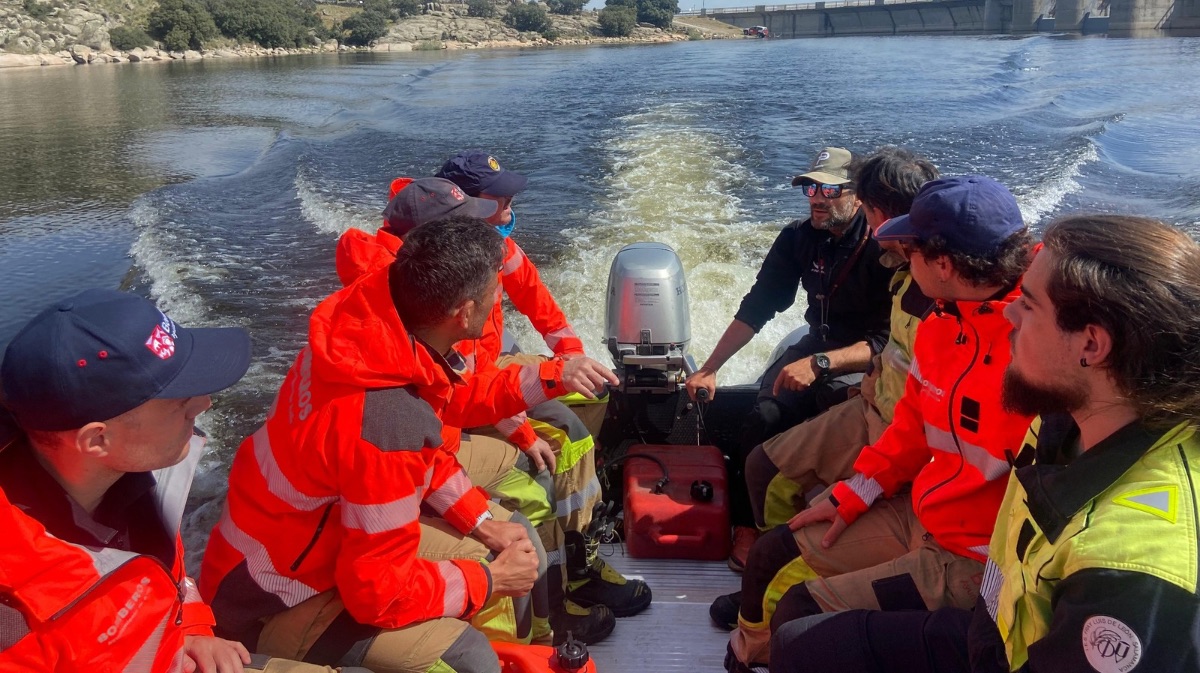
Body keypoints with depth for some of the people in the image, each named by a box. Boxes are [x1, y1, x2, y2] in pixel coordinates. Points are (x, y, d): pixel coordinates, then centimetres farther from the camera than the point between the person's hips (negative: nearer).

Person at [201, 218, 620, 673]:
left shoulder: (378, 319, -13)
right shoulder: (392, 422, -36)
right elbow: (378, 589, -28)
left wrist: (483, 522, 1)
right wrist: (489, 580, -15)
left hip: (329, 528, 9)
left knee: (519, 546, 10)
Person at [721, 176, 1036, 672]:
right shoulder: (943, 321, -1)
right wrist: (850, 496, 11)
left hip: (974, 560, -8)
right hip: (916, 514, 8)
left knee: (800, 615, -12)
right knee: (774, 556, 13)